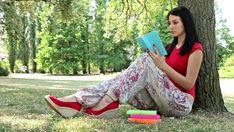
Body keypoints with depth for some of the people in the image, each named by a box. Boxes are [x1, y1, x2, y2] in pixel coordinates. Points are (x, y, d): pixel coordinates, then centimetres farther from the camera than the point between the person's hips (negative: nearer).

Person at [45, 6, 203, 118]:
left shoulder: (195, 49, -2)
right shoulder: (171, 47, 21)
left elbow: (189, 83, -11)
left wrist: (163, 66, -18)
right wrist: (156, 61, -3)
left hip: (182, 103, -7)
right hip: (162, 100, 7)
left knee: (146, 60, -28)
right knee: (121, 82, -18)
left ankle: (108, 101, -33)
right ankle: (79, 100, -34)